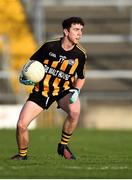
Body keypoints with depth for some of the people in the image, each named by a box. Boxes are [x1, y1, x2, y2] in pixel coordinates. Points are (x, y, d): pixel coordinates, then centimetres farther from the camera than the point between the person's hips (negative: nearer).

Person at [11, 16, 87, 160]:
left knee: (75, 111, -35)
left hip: (63, 90, 0)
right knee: (21, 124, -12)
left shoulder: (80, 54, -7)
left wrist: (76, 91, -9)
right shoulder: (50, 47, -12)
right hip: (41, 91, 0)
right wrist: (24, 77, -16)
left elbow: (81, 77, 10)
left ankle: (63, 146, -11)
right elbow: (32, 62, 3)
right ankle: (22, 155, 19)